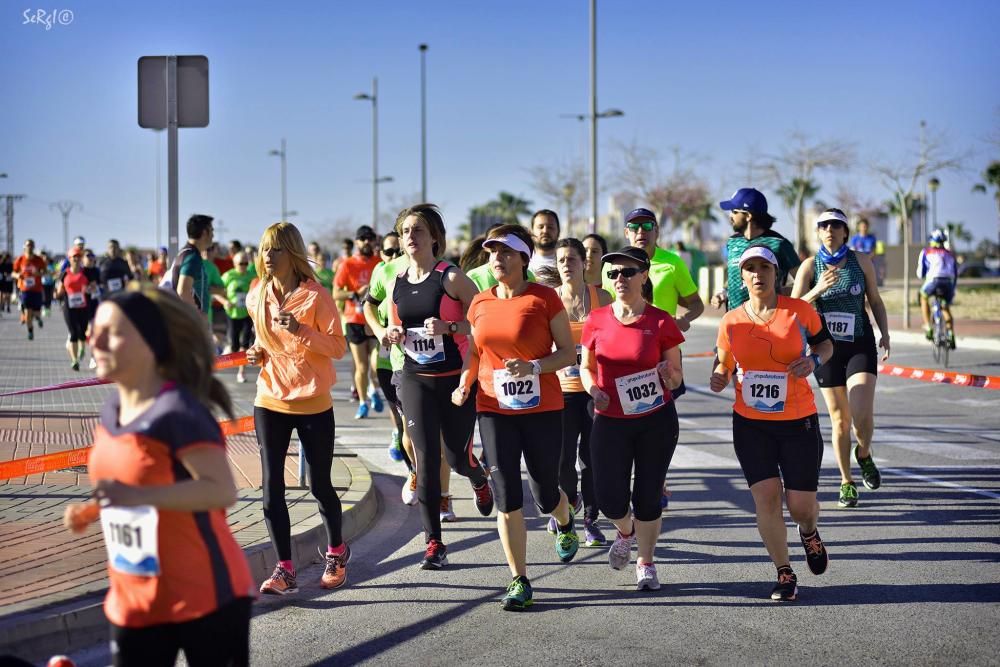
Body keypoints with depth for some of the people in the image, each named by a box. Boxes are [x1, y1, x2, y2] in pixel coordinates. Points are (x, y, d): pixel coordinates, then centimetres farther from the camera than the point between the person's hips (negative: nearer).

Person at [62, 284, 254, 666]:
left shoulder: (178, 412, -21)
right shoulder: (113, 412, 6)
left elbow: (222, 490, -28)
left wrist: (138, 496, -35)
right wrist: (93, 510, 6)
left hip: (204, 596, -8)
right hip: (133, 600, 9)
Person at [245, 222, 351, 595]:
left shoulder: (315, 296, -10)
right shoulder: (256, 298, 5)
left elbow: (338, 347, -11)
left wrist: (300, 330, -24)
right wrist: (258, 353, 0)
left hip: (313, 404, -4)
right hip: (269, 403, 4)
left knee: (319, 485, 7)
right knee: (271, 488, -1)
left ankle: (336, 552, 32)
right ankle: (285, 570, 7)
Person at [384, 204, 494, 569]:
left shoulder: (452, 277, -9)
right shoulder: (396, 283, 6)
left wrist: (449, 327, -24)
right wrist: (393, 334, -4)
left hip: (455, 378, -3)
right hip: (415, 379, 3)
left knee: (457, 457, 7)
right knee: (426, 461, -5)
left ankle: (480, 480, 46)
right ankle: (434, 543, 0)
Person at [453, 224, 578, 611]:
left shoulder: (544, 298, -7)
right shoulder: (480, 303, 5)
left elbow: (568, 352, -5)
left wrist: (534, 367, -21)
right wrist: (464, 381, 1)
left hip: (542, 409, -3)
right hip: (494, 410, 3)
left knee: (545, 495, 8)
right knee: (506, 496, -3)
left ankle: (566, 523, 46)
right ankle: (519, 582, 5)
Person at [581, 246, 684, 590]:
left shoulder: (660, 322, -5)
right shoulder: (597, 320, 0)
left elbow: (676, 378, 1)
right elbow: (586, 367, 11)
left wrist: (669, 375, -22)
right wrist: (593, 389, -9)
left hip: (657, 421, -1)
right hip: (610, 422, 1)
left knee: (648, 496, 4)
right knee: (611, 498, -5)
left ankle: (646, 563, 26)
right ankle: (626, 532, 32)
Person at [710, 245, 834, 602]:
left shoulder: (800, 311, -4)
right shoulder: (731, 322, 0)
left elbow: (825, 344, 12)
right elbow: (725, 365, 12)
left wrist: (814, 361, -10)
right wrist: (720, 379, -11)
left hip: (798, 423, -1)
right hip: (750, 424, 1)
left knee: (801, 505, 1)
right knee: (766, 498, -7)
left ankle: (809, 534, 40)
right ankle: (784, 573, 11)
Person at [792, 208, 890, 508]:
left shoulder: (861, 261, 0)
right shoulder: (810, 266, -3)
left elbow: (875, 301, 11)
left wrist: (885, 335, 2)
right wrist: (818, 289, -24)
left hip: (860, 345, 0)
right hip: (827, 348, 1)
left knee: (862, 415, -16)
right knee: (840, 419, 6)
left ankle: (864, 455, 17)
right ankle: (847, 483, 21)